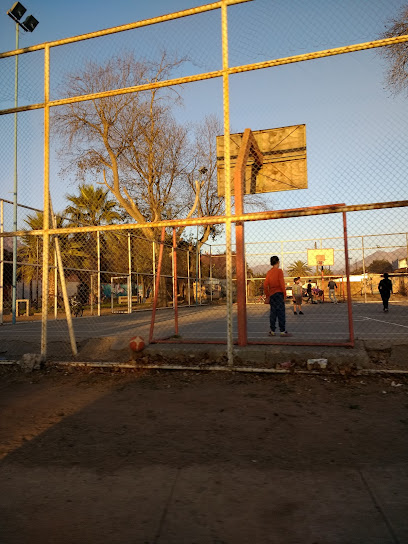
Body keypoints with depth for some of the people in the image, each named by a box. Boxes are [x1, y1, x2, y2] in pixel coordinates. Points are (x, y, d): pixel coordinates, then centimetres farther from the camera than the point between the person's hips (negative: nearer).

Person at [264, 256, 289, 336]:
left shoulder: (269, 272, 9)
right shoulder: (279, 271, -6)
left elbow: (265, 285, 9)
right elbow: (282, 283, -11)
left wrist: (267, 295, 15)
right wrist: (285, 294, -4)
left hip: (271, 295, 6)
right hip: (279, 293, -5)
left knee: (273, 312, 9)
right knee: (281, 312, -3)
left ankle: (272, 331, 11)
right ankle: (283, 331, -2)